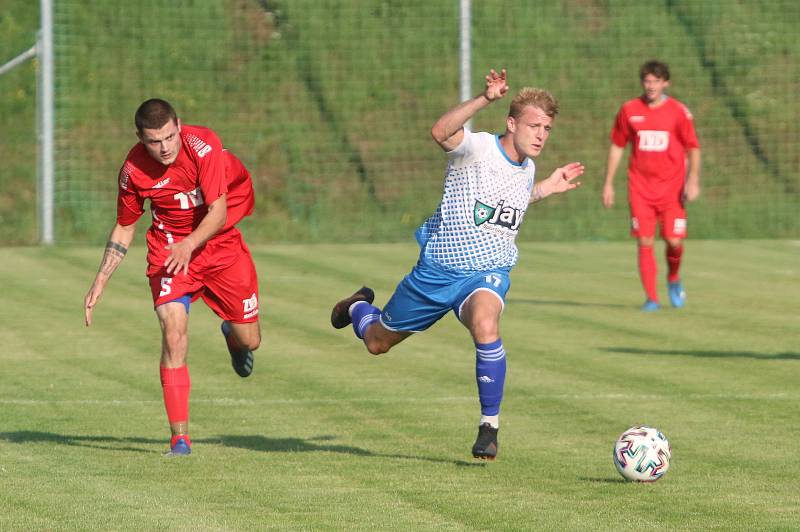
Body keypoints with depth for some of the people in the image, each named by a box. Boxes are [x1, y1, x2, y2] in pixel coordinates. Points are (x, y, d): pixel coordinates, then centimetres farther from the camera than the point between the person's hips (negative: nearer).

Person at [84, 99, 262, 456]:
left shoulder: (202, 145, -23)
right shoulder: (133, 170, -14)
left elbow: (218, 212, -25)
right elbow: (124, 229, 2)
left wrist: (190, 245, -43)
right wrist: (99, 284, -1)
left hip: (220, 242, 0)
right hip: (168, 246, 0)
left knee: (249, 341, 3)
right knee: (173, 328, -22)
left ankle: (232, 336, 46)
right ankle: (180, 437, -18)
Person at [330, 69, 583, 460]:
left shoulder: (528, 169, 4)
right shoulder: (477, 148, -17)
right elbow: (441, 132, -42)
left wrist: (545, 189, 18)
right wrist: (485, 99, -53)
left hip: (487, 273, 2)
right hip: (437, 269, -2)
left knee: (485, 326, -35)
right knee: (377, 342, 16)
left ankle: (489, 426, -24)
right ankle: (359, 307, 55)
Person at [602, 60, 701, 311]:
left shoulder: (678, 111, -1)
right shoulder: (629, 110, 4)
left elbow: (693, 148, 2)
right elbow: (617, 146, 12)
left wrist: (693, 180, -11)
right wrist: (608, 184, 10)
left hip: (671, 186, -1)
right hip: (640, 187, 1)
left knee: (674, 241, -7)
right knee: (644, 242, -6)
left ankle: (673, 279, 24)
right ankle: (651, 298, 0)